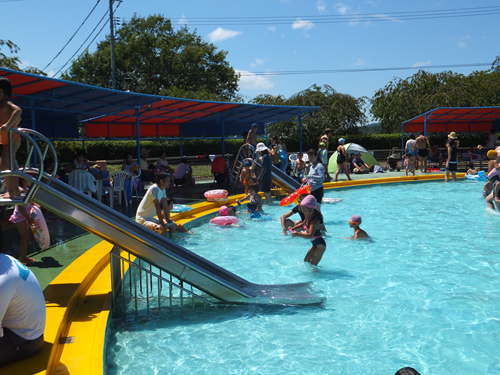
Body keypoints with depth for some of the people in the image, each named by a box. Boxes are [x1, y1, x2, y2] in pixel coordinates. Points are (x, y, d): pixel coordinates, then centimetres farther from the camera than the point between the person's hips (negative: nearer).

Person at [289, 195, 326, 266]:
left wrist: (298, 234, -48)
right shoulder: (308, 217, -1)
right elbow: (303, 224, 20)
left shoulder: (314, 221, -29)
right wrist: (293, 228, 5)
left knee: (313, 265, -8)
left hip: (320, 245, -10)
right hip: (315, 244, 10)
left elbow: (310, 235, -42)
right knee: (306, 261, 18)